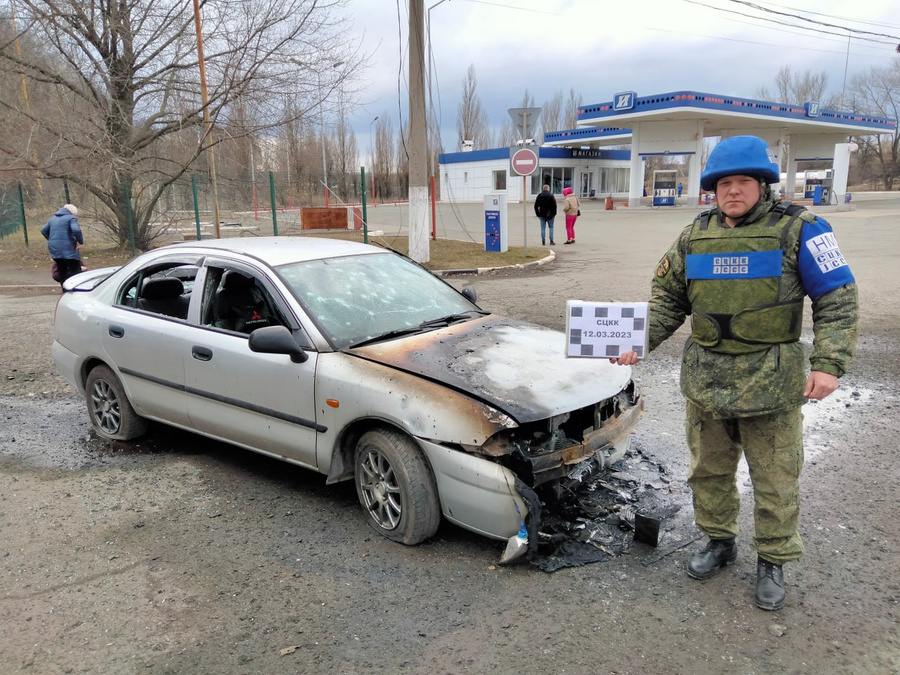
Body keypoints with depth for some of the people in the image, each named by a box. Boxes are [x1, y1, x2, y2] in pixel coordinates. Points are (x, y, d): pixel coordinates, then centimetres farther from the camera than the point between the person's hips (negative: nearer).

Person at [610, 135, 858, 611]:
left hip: (771, 381, -4)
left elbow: (838, 298, -6)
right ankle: (719, 542, 39)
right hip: (705, 377, 4)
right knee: (708, 470, 17)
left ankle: (773, 562, 29)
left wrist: (829, 363, -17)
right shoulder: (695, 236, 6)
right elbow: (667, 299, 11)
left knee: (775, 479, 8)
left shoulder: (797, 230, -6)